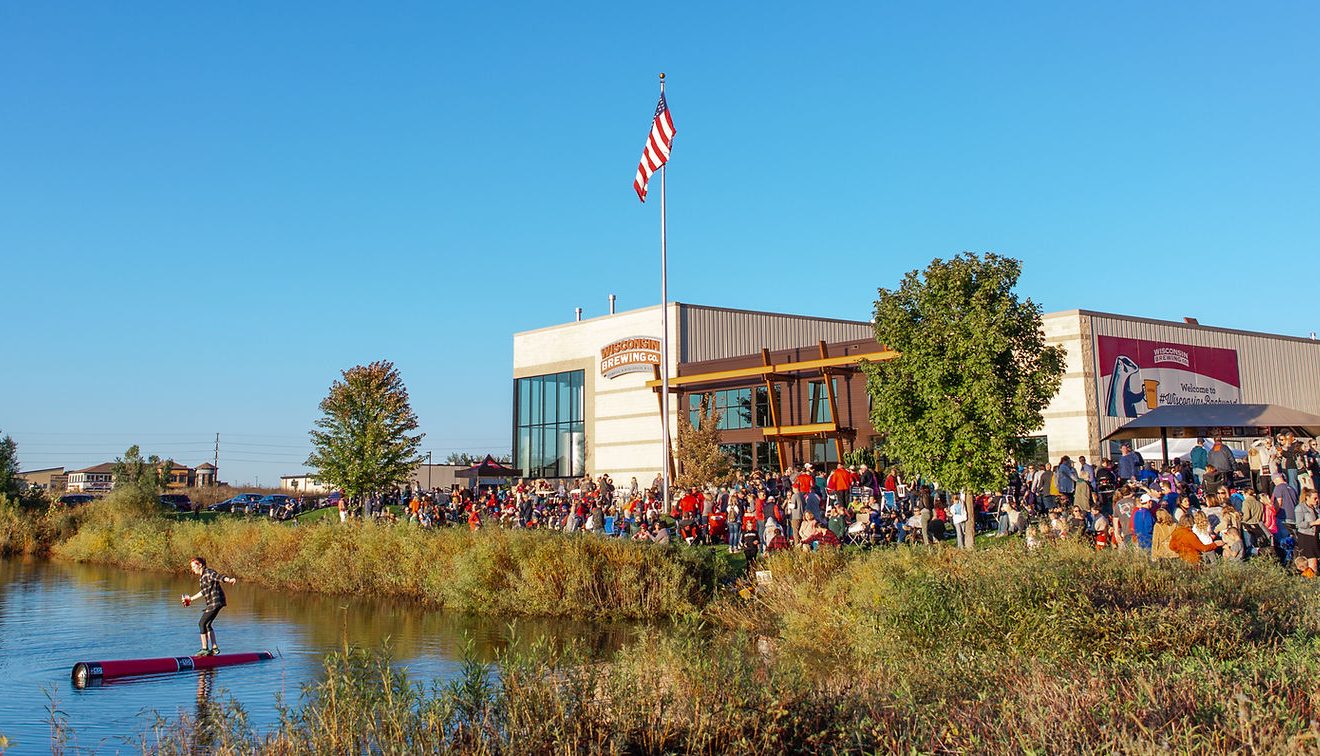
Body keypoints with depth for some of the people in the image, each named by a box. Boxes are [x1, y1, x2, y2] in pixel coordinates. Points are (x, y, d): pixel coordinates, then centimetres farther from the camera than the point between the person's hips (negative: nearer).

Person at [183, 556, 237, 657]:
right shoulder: (203, 576, 18)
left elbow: (219, 577, -30)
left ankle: (205, 649, -3)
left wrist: (229, 580, -50)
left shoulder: (208, 572, -11)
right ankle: (215, 648, 22)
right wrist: (191, 599, 33)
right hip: (212, 603, 10)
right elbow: (204, 592, 27)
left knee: (202, 623, -8)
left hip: (216, 601, -10)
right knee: (207, 624, 16)